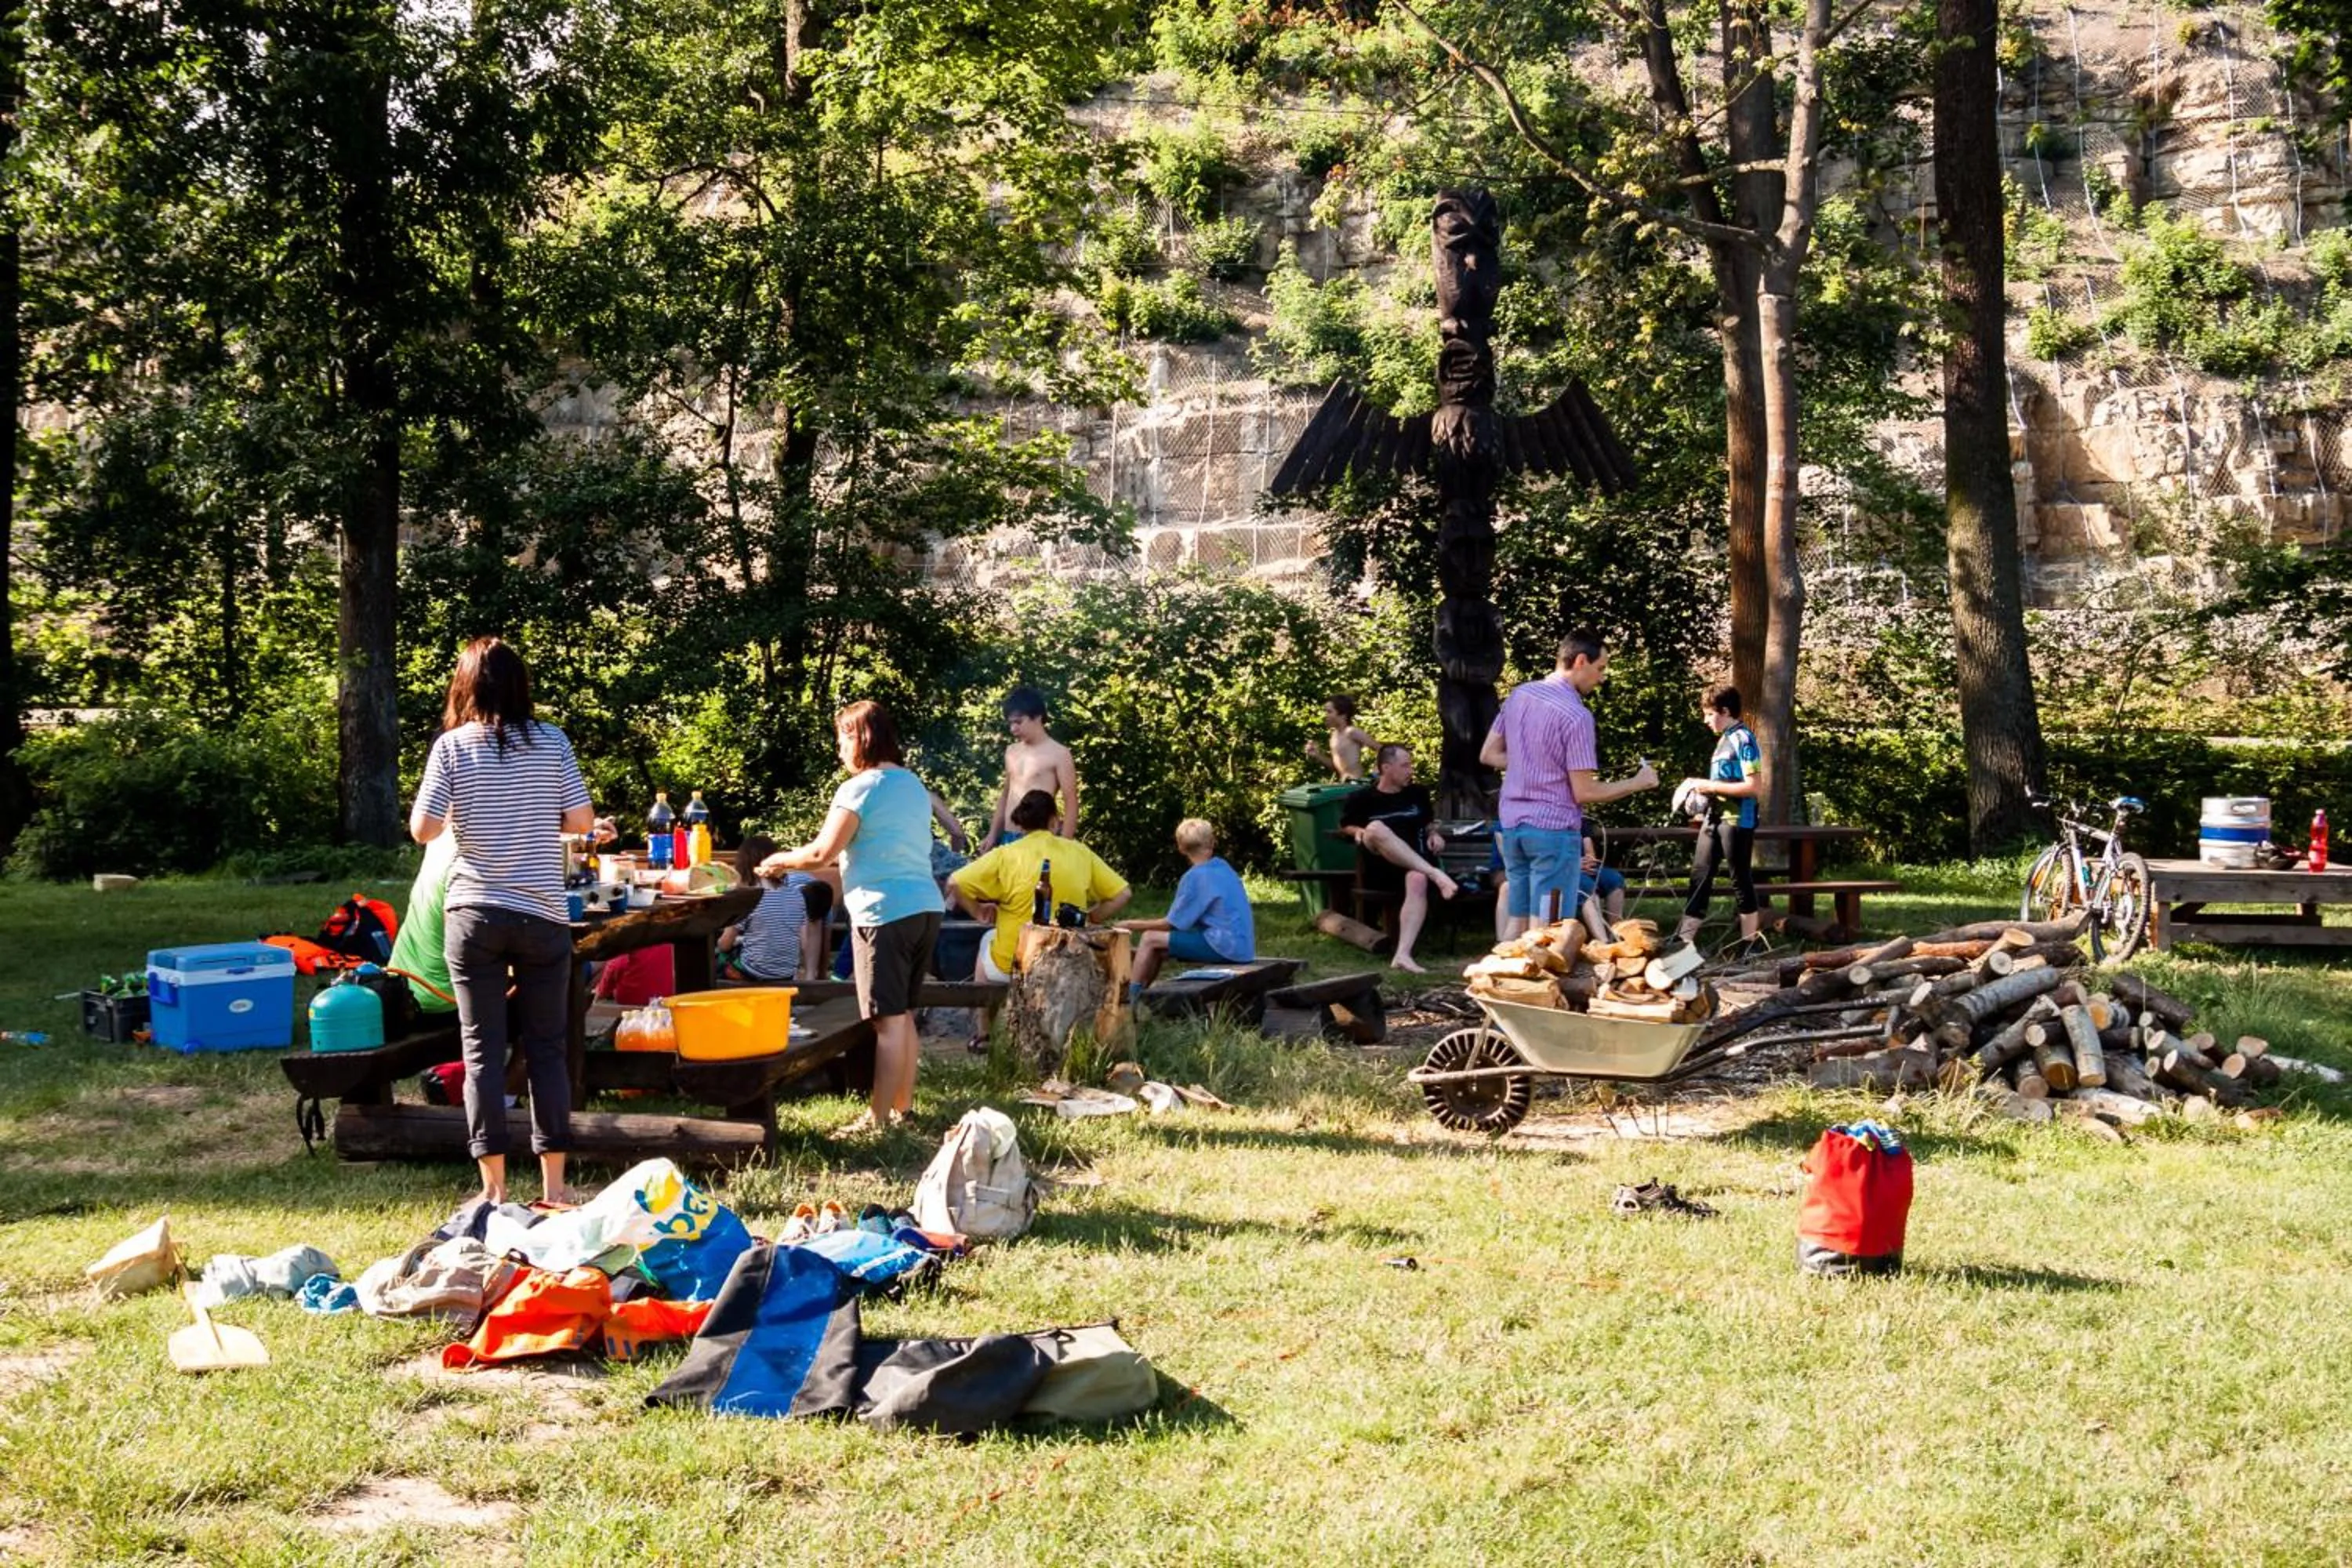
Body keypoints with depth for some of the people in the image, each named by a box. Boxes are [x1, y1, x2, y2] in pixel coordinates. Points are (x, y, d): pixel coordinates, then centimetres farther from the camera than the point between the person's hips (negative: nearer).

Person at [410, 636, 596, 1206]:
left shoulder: (452, 746, -3)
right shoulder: (551, 743, -1)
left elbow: (423, 830, -6)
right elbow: (582, 822, 1)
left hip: (473, 914, -1)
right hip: (543, 916, 1)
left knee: (482, 1050, 4)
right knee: (547, 1048, 8)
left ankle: (494, 1187, 4)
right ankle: (554, 1184, 8)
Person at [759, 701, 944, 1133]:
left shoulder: (860, 789, -10)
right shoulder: (914, 785, 17)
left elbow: (821, 853, -14)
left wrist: (779, 861, 5)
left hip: (885, 914, -8)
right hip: (926, 908, 8)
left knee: (888, 1022, -7)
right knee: (904, 1016, 16)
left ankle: (878, 1121, -5)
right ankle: (903, 1107, 22)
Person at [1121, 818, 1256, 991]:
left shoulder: (1195, 877, -13)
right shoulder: (1224, 868, 11)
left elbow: (1171, 924, -7)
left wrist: (1133, 925, 6)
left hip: (1225, 948, -9)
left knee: (1150, 939, -2)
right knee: (1158, 949, 18)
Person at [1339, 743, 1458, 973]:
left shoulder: (1418, 794, 17)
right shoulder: (1362, 799, 8)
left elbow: (1429, 824, 30)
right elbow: (1345, 826, 18)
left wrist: (1434, 834, 8)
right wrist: (1359, 833, -3)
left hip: (1414, 865, 1)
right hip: (1378, 870, -1)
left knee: (1418, 880, -39)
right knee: (1377, 828, -34)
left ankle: (1403, 955, -50)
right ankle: (1435, 874, -41)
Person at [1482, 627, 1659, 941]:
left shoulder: (1519, 695, 7)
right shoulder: (1576, 715, -15)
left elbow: (1489, 755, 15)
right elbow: (1584, 793, -14)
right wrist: (1636, 783, -2)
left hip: (1513, 825, 8)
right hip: (1554, 829, -7)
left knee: (1517, 924, 13)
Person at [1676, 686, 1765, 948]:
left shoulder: (1743, 740, -13)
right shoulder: (1724, 739, 14)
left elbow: (1754, 787, -20)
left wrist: (1711, 786, -17)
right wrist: (1701, 786, 8)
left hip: (1737, 821, -9)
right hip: (1715, 818, 9)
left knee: (1741, 882, -1)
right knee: (1700, 876, 7)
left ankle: (1749, 945, 6)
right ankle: (1684, 939, 9)